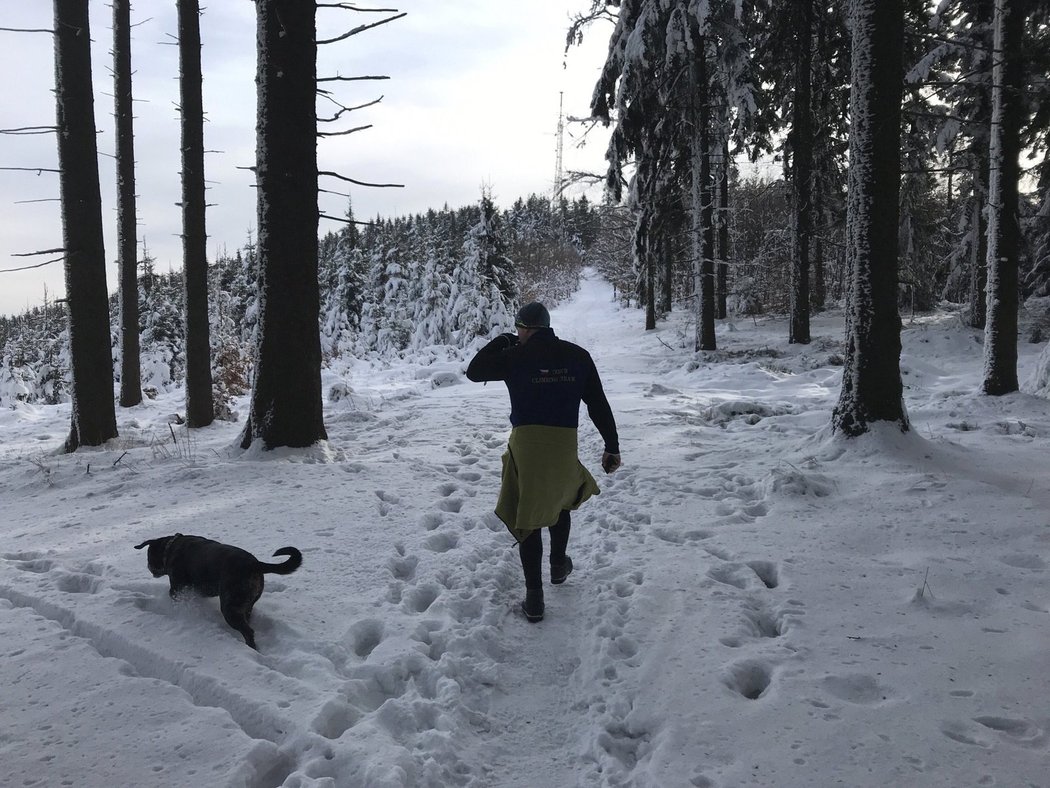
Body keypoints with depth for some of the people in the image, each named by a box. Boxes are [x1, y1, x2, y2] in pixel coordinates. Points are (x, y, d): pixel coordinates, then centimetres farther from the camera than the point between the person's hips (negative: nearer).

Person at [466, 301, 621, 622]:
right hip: (565, 445, 3)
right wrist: (612, 446, 12)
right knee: (561, 499, 30)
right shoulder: (578, 356, 3)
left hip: (526, 445, -2)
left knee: (527, 517, 7)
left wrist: (501, 342, 15)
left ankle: (534, 598, 8)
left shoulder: (515, 356, -5)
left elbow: (474, 372, 7)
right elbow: (599, 405, 5)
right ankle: (558, 565, 44)